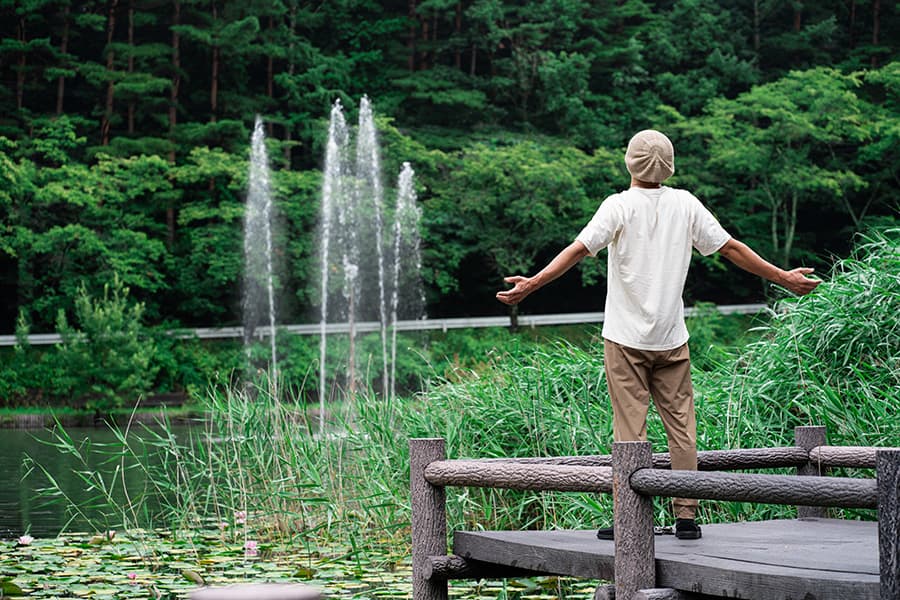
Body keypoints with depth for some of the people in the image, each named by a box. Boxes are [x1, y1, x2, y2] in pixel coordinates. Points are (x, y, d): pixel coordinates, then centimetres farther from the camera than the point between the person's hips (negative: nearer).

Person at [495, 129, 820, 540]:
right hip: (671, 339, 3)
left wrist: (532, 284, -17)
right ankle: (686, 517, 7)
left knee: (629, 429, -2)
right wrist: (783, 278, 17)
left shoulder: (619, 206, -6)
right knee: (681, 426, 7)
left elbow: (578, 250, -16)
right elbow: (731, 249, 8)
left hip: (626, 340, -3)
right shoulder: (685, 204, 5)